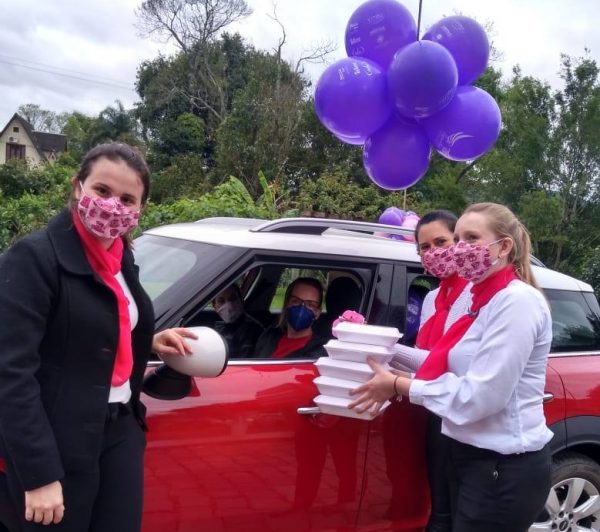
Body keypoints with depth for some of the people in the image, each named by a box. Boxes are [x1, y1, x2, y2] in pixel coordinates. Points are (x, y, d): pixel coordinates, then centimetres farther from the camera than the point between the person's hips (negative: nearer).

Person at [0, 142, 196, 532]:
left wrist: (150, 342, 4)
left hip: (121, 430, 7)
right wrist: (40, 474, -23)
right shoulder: (34, 257, -16)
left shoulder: (122, 258, 8)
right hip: (59, 443, -7)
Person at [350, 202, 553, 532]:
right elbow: (452, 368, 7)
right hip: (475, 458, 9)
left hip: (504, 469, -8)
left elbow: (480, 396, -24)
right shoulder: (485, 300, 11)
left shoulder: (518, 301, -18)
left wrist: (398, 385, -16)